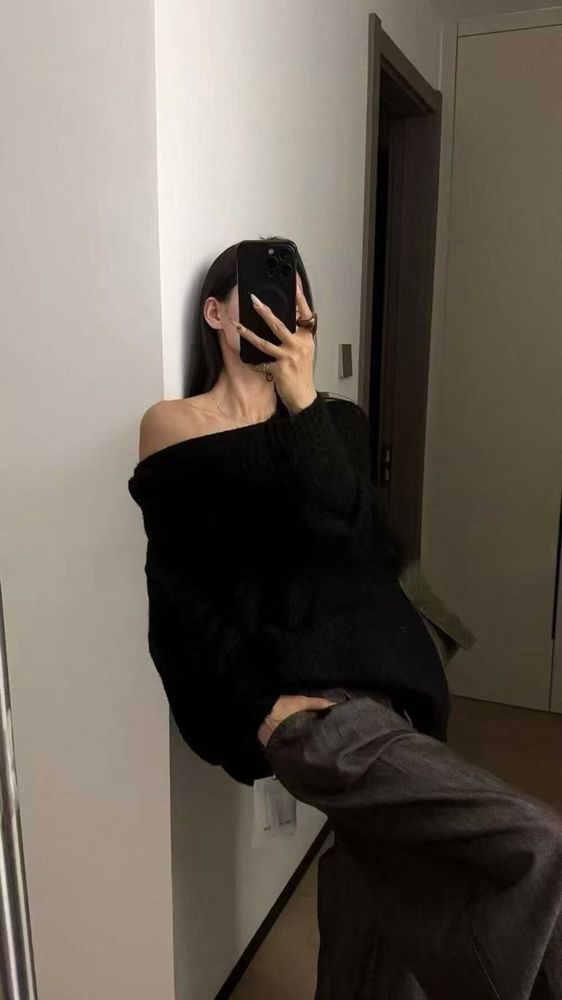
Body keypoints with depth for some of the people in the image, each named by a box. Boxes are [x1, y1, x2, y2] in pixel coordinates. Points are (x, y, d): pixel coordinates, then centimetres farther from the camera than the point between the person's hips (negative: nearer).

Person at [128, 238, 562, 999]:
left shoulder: (333, 420, 12)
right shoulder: (174, 428, 2)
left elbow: (374, 549, -5)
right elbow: (178, 599, -3)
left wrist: (303, 407, -8)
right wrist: (262, 708, -14)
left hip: (374, 677, 5)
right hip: (296, 694, -5)